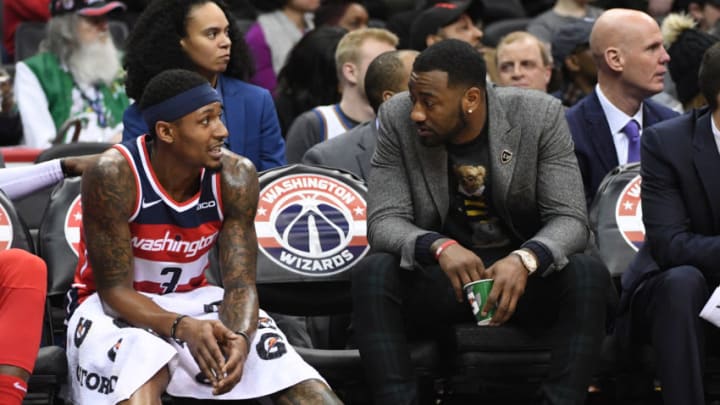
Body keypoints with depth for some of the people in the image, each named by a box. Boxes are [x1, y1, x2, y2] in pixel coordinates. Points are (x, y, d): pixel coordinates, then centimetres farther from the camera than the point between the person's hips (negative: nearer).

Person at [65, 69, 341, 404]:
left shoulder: (236, 177, -13)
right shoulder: (114, 176, -25)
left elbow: (240, 283, -11)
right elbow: (114, 288, -21)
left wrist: (241, 338, -34)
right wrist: (183, 328, -39)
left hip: (191, 300, 4)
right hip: (118, 306, -4)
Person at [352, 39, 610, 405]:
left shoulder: (540, 116, -10)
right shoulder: (397, 118, -8)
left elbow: (570, 220, -12)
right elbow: (383, 222, -10)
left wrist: (525, 260, -35)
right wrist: (439, 247, -33)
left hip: (526, 276, 0)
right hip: (437, 276, 1)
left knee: (589, 275, -30)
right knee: (370, 274, -29)